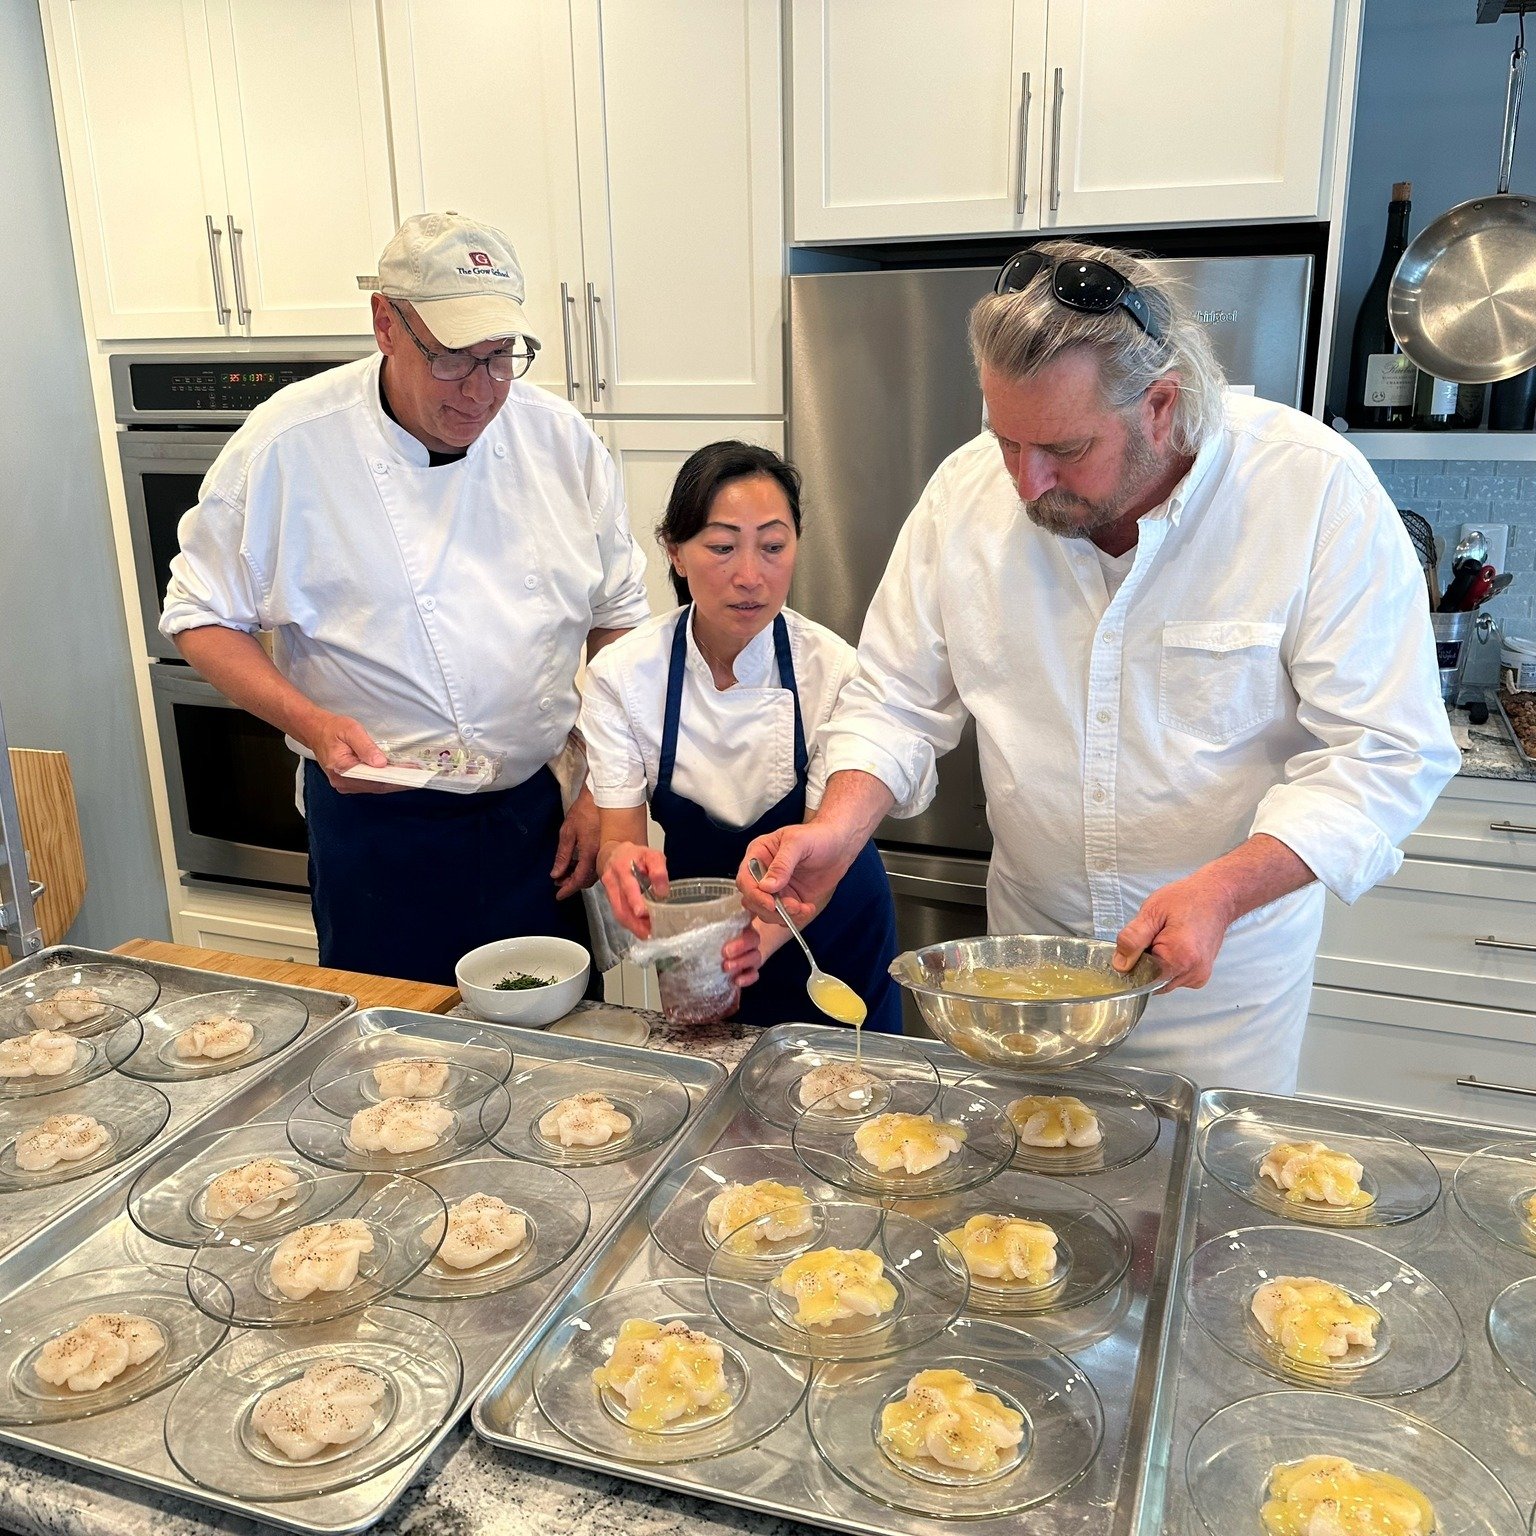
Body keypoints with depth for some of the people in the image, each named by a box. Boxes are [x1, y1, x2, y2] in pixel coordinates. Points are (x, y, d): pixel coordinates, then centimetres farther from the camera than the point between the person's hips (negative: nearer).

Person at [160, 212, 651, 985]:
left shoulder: (559, 437, -2)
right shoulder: (287, 444, -11)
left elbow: (618, 619, 6)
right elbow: (204, 616, -2)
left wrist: (604, 791, 2)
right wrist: (313, 724, -18)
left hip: (535, 815, 3)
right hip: (374, 826, -3)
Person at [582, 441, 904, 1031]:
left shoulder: (833, 670, -24)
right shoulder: (620, 674, -19)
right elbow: (618, 835, -20)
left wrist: (771, 930, -47)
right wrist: (622, 860, -45)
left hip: (828, 932, -1)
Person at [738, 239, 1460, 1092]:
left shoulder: (1318, 491, -20)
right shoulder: (966, 489, -11)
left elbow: (1387, 751, -19)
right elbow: (895, 702, -3)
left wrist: (1224, 889, -32)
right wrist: (838, 827, -22)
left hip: (1227, 958, -2)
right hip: (1031, 932, 3)